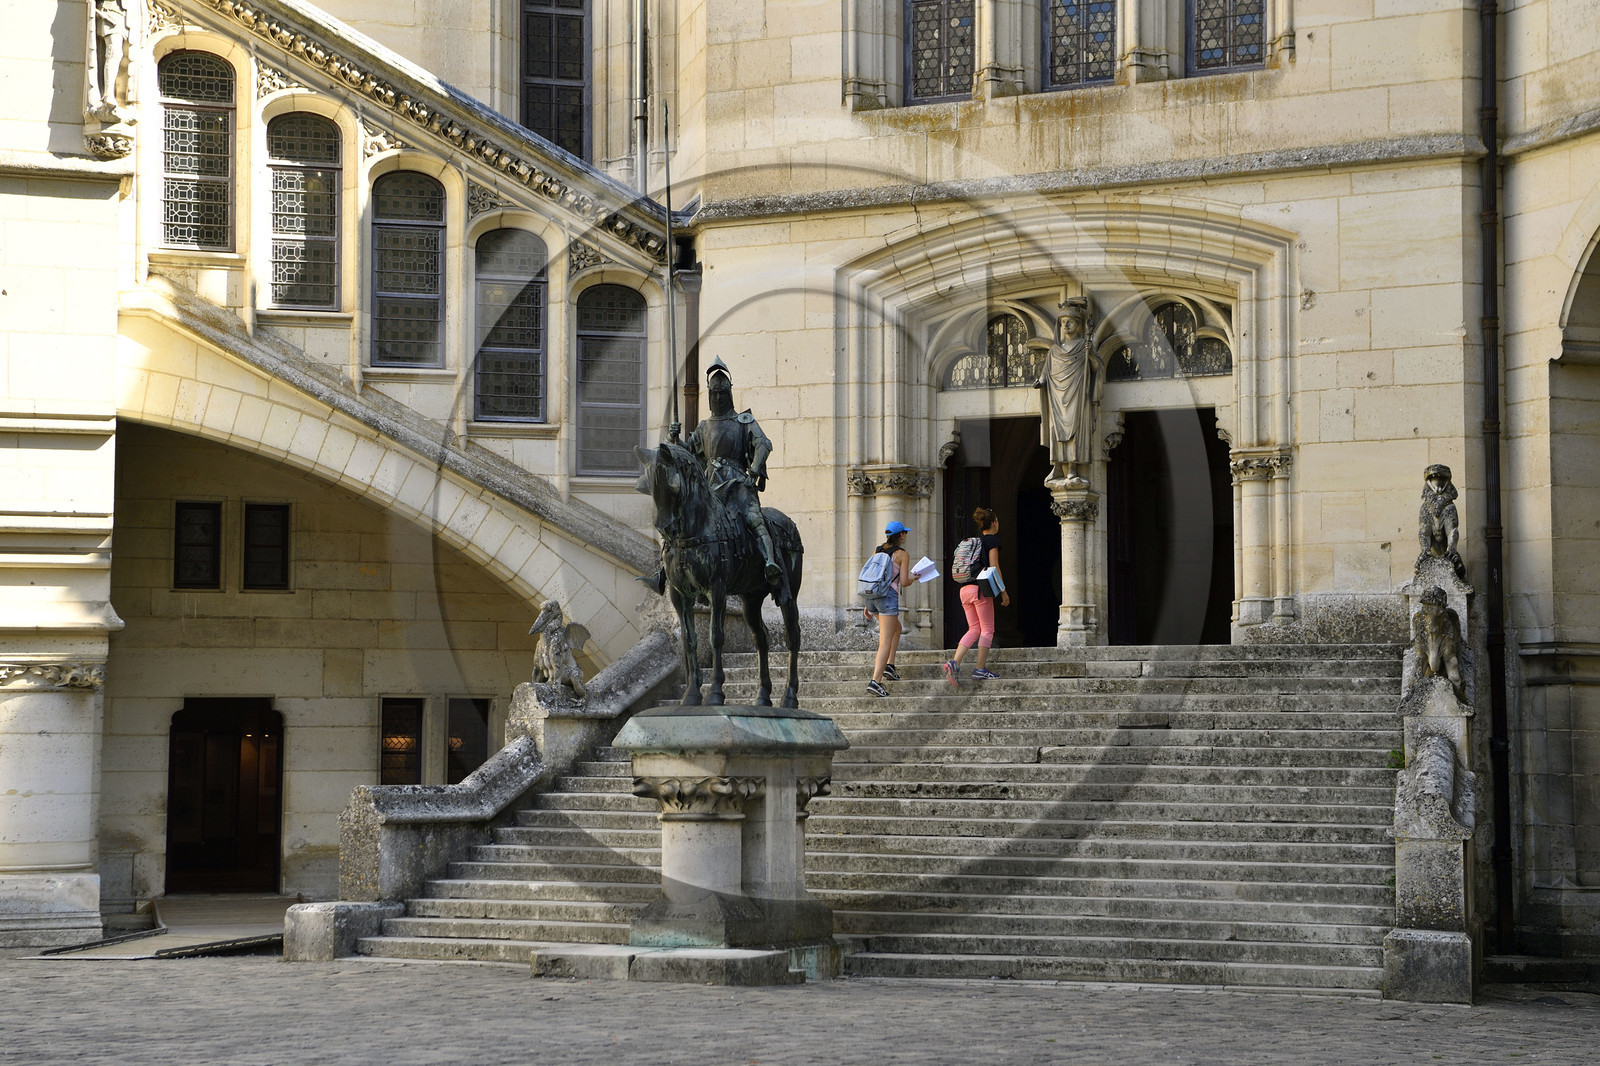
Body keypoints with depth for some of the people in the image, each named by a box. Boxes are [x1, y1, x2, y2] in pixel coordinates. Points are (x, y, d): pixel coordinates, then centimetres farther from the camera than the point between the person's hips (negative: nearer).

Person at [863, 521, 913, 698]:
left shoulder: (878, 551, 16)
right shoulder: (902, 554, -2)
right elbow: (904, 582, -7)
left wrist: (867, 604, 20)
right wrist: (914, 578, 16)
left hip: (872, 596, 7)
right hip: (888, 596, -7)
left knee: (897, 628, 29)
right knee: (885, 642, -9)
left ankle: (889, 665, 19)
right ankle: (875, 681, -21)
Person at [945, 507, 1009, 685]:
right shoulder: (992, 540, -4)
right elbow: (994, 568, -10)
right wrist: (1003, 592, -5)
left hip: (965, 589, 7)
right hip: (980, 588, -7)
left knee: (974, 629, 11)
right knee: (987, 630, 2)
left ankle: (954, 663, -7)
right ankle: (980, 669, -1)